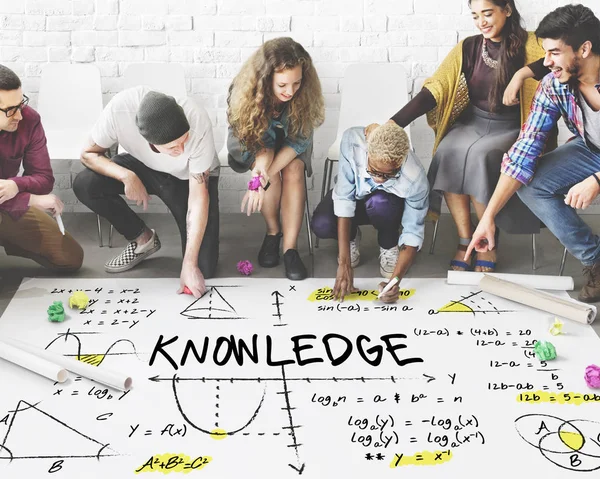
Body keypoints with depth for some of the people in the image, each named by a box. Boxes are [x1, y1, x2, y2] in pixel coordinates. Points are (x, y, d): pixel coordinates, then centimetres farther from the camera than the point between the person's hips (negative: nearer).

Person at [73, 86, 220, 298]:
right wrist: (126, 176, -35)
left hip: (190, 177, -3)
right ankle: (143, 239, -1)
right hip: (143, 167, 3)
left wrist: (189, 264, -34)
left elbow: (199, 197, -32)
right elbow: (89, 154, -16)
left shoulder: (197, 122, -38)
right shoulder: (120, 107, -35)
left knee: (203, 268, -17)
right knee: (85, 184, -24)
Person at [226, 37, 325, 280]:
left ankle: (290, 248, -26)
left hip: (289, 147, 1)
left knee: (294, 170, -29)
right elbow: (259, 142, -22)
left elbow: (299, 140, -24)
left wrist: (263, 177, -37)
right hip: (253, 146, -1)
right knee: (271, 172, -31)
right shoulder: (245, 91, -31)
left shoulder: (306, 94, -29)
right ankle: (273, 231, -8)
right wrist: (261, 170, -46)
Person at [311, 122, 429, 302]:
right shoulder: (352, 141, -37)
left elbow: (413, 233, -27)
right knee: (322, 225, -30)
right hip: (355, 194, 1)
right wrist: (344, 264, -36)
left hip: (390, 203, -1)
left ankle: (389, 246, -4)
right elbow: (344, 198, -33)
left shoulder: (415, 179, -37)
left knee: (380, 203, -38)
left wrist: (395, 280, -42)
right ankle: (352, 237, 6)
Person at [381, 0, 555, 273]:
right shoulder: (468, 48, 3)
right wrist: (392, 125, -16)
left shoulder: (528, 44, -5)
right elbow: (433, 91, -5)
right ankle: (465, 240, -16)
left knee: (479, 155, -33)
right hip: (472, 123, 3)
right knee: (448, 152, -28)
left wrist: (522, 74, -35)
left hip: (509, 129, -3)